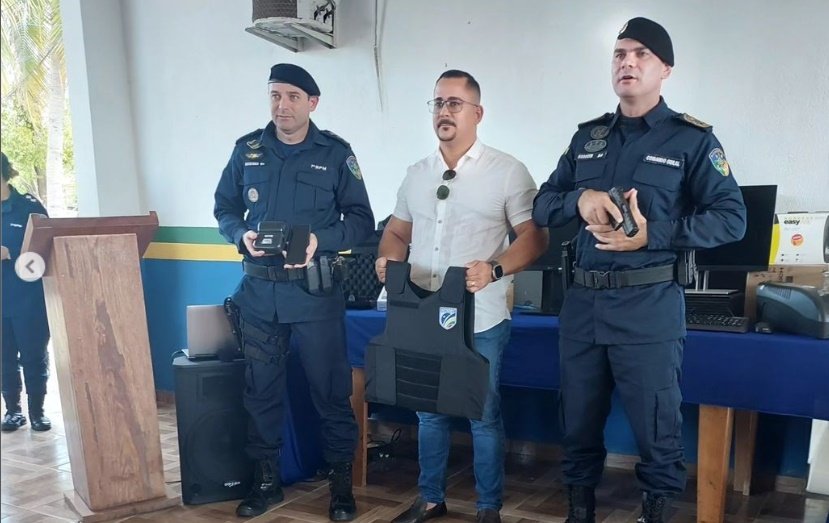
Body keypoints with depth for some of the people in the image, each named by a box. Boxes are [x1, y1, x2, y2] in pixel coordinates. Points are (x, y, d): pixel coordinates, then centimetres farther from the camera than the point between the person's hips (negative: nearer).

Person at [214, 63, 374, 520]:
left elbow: (361, 220, -2)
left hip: (315, 291, -3)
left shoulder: (335, 153, -2)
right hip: (258, 290, 3)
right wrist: (242, 236, -9)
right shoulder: (247, 150, 6)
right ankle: (265, 479, 28)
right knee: (261, 388, 12)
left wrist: (320, 240, -18)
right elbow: (224, 208, 12)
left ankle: (341, 480, 20)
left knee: (330, 388, 4)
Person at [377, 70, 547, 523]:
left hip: (480, 321, -5)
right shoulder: (417, 174, 12)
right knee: (429, 412, 15)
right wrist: (388, 259, -4)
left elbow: (534, 236, -7)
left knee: (484, 415, 6)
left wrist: (495, 270, -24)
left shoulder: (506, 171, -4)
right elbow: (397, 231, 19)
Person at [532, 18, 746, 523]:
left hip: (649, 307, -4)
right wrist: (580, 199, -10)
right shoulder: (587, 136, 13)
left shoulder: (692, 139, -1)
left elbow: (731, 218, -6)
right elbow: (542, 207, 12)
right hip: (582, 303, 5)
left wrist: (653, 236, -18)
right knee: (579, 421, 15)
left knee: (656, 424, 5)